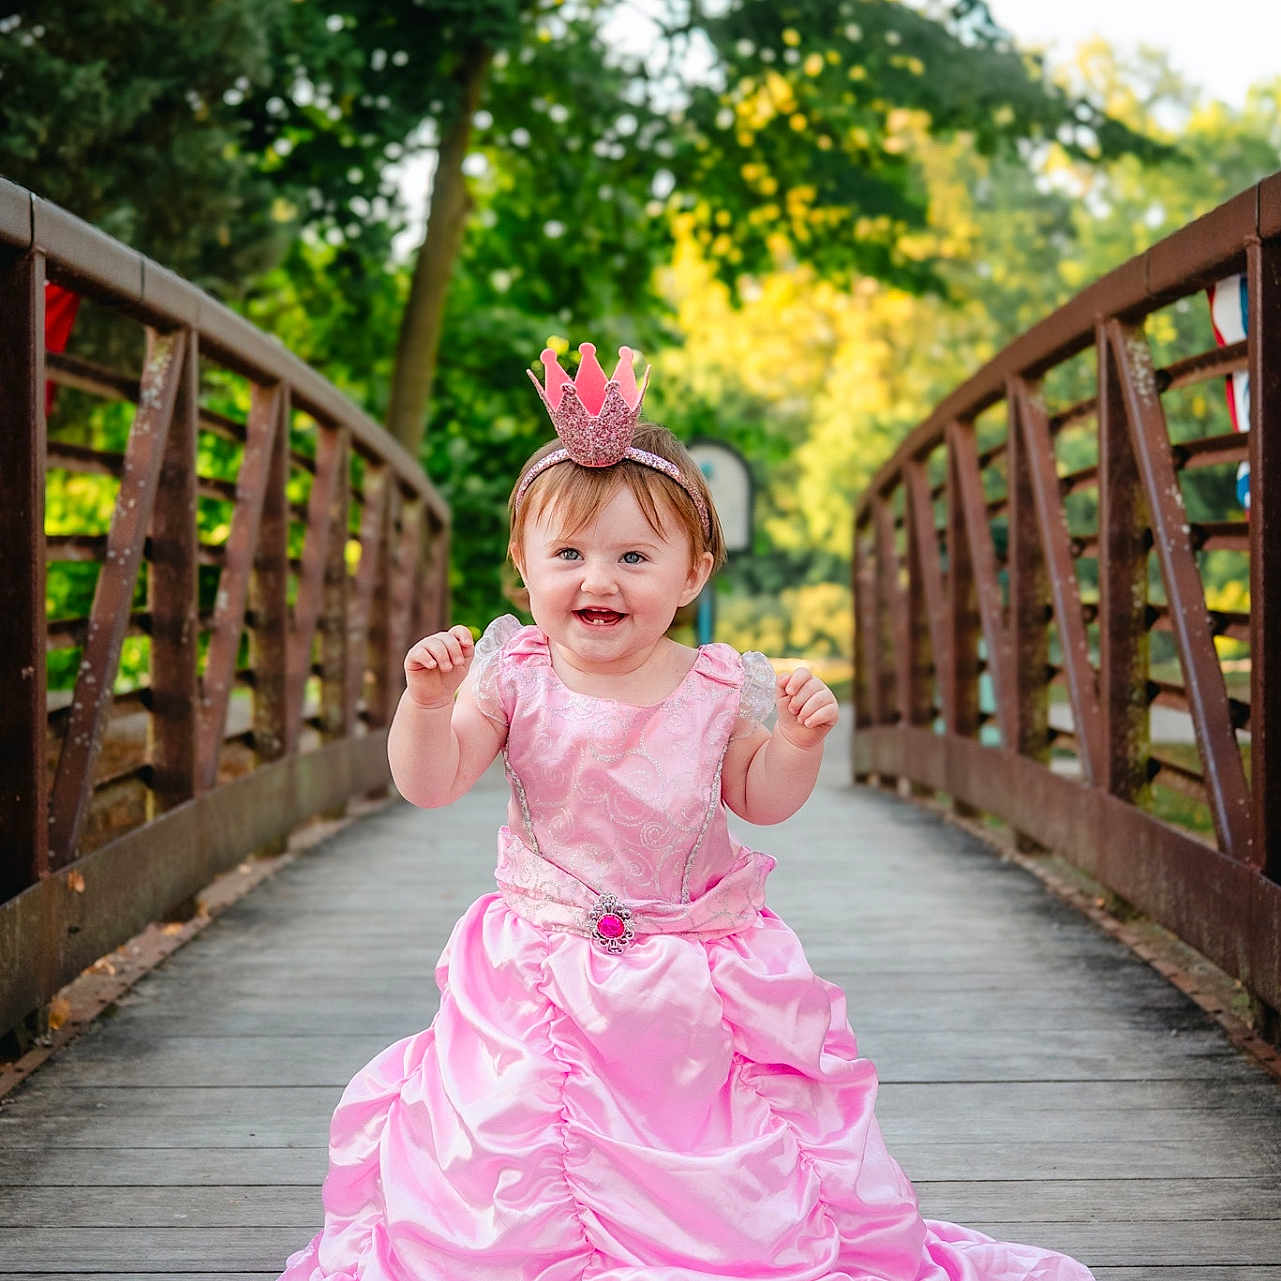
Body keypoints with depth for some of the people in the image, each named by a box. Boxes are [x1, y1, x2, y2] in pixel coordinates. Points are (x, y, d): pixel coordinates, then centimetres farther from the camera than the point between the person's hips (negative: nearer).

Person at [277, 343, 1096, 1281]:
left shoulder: (717, 688, -5)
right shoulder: (514, 677, -8)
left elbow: (761, 799, 8)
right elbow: (429, 784, -8)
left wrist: (797, 741, -10)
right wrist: (429, 700, -25)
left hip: (696, 978, 0)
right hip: (543, 977, 0)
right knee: (511, 1184, 4)